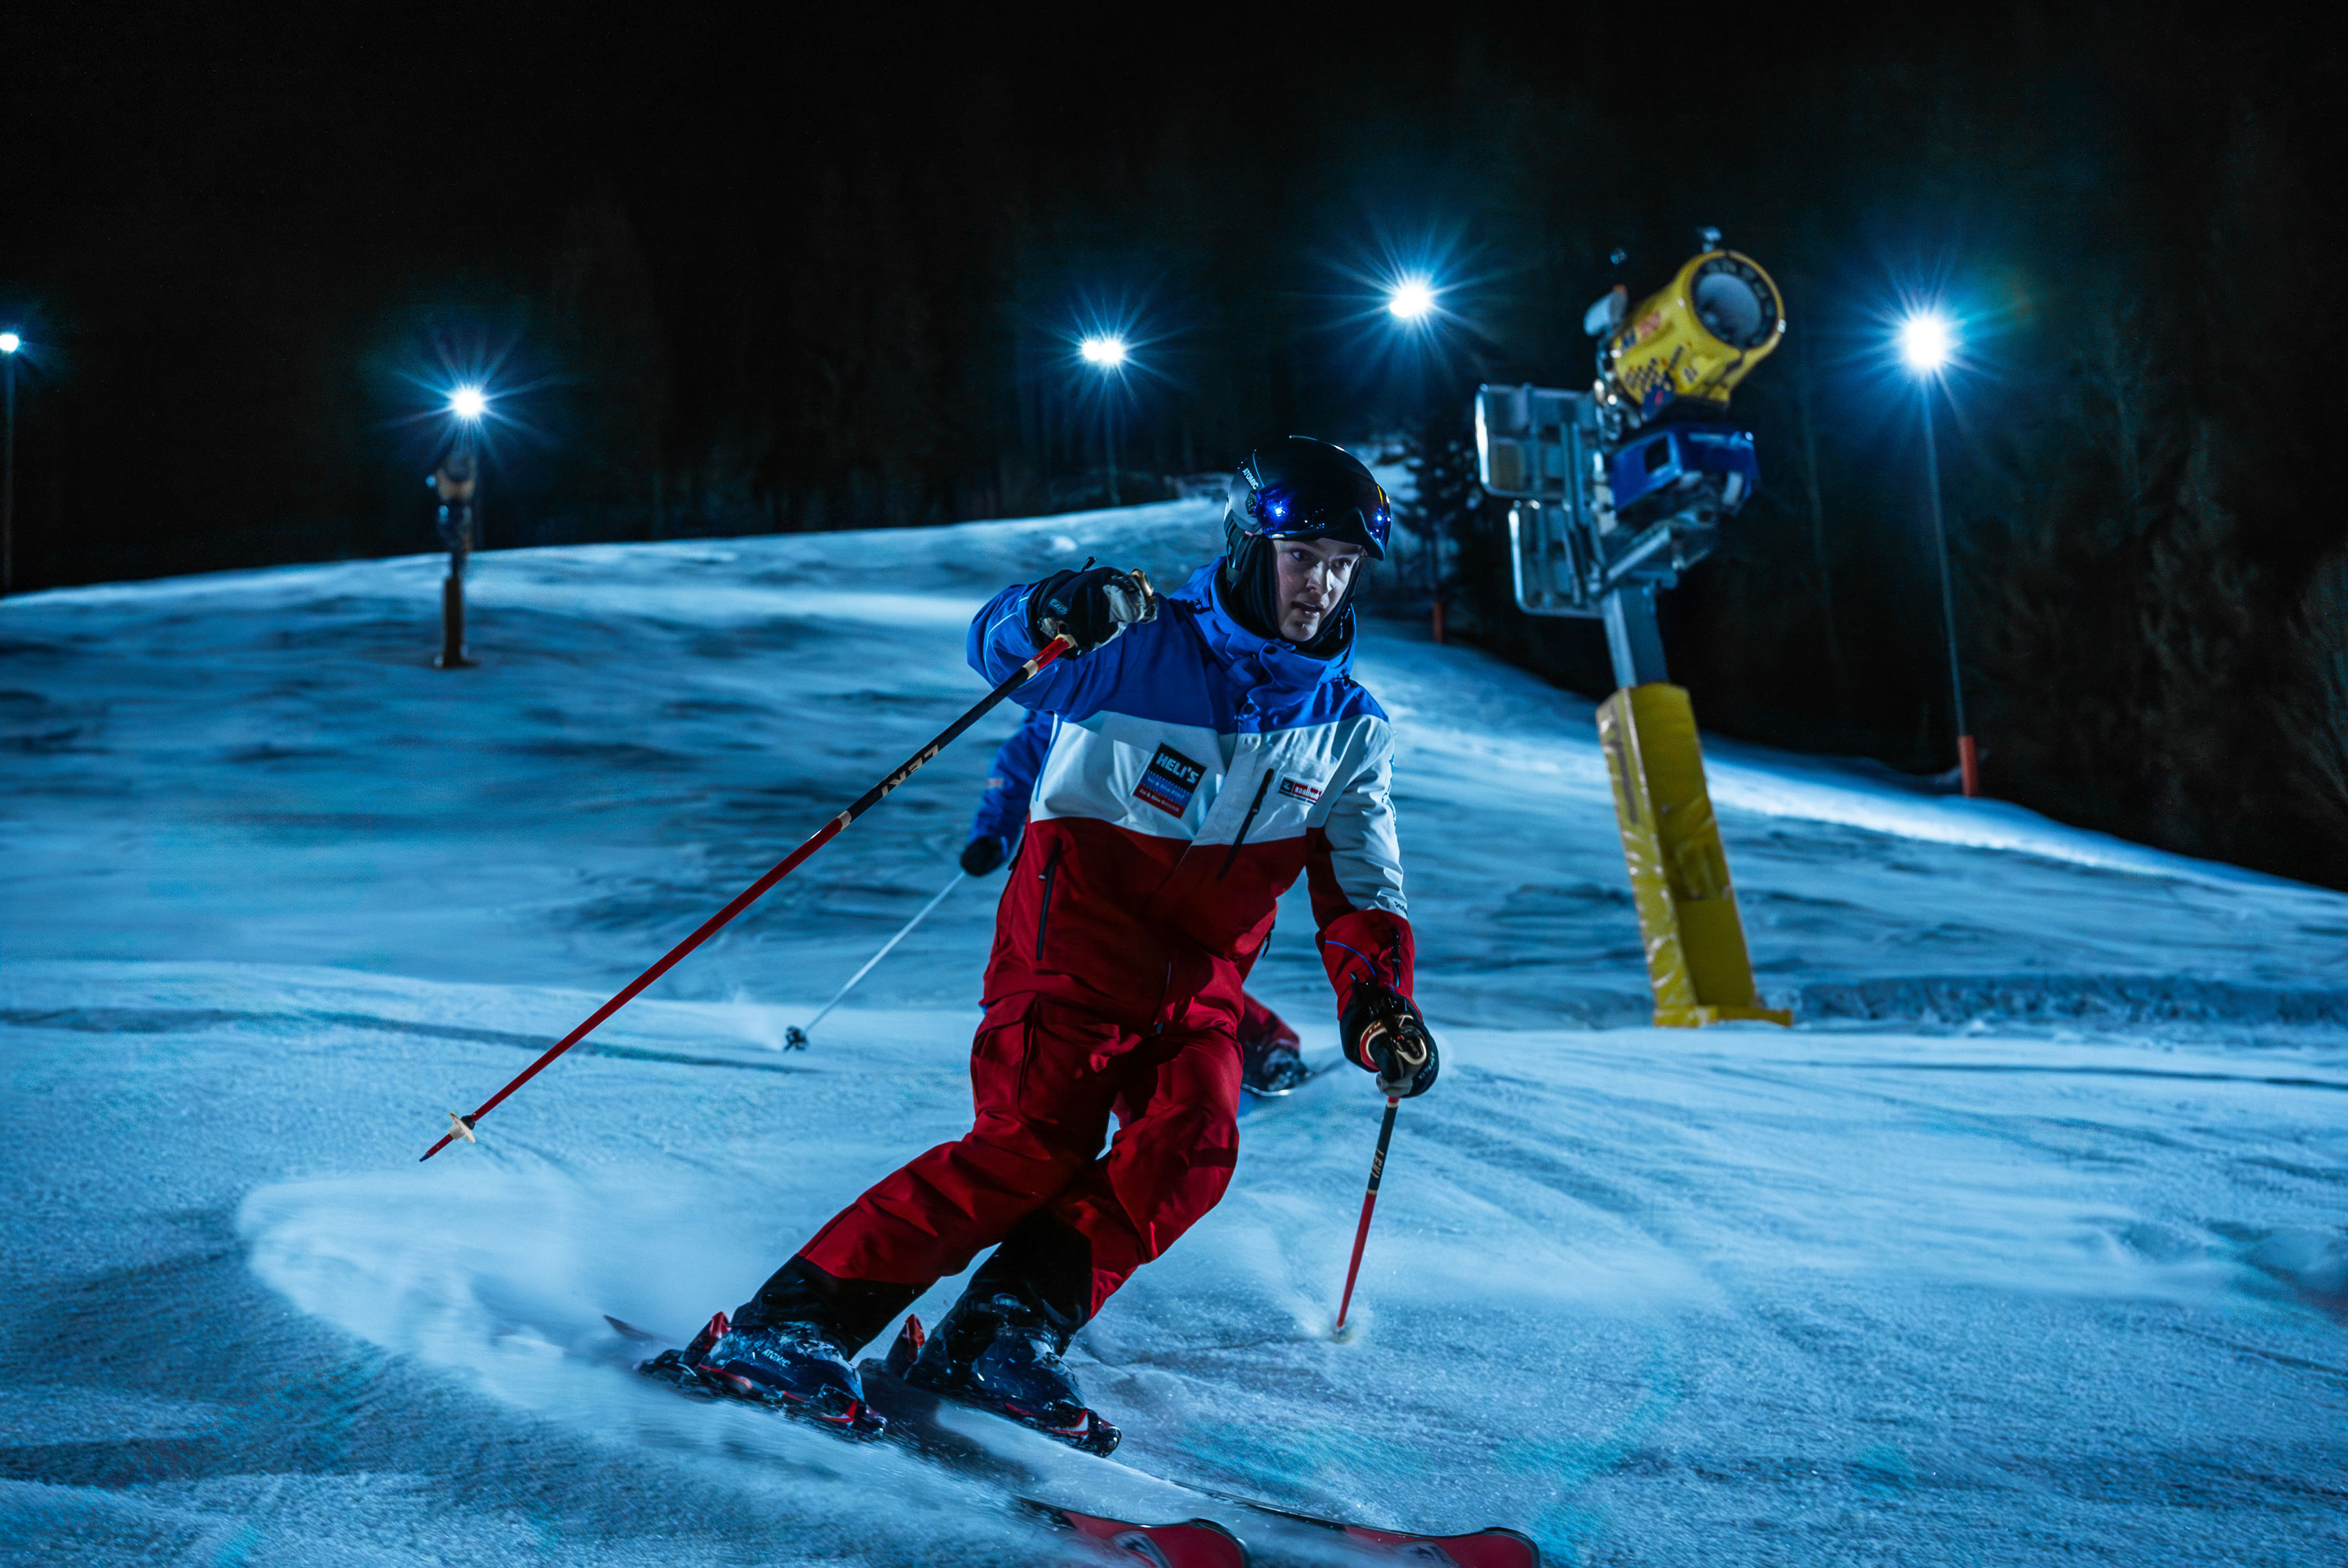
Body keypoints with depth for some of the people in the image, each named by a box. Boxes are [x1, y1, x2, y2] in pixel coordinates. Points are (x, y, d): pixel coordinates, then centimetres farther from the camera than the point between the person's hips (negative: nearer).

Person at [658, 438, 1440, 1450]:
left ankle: (1003, 1336, -17)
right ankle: (785, 1329, -17)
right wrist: (1054, 615, -34)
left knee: (1191, 1143, -20)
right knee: (1034, 1143, -21)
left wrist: (1378, 1005, -11)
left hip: (1198, 974, 5)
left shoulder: (1349, 730, 7)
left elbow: (1362, 892, 7)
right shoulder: (1148, 647, -5)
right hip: (1073, 932, -5)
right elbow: (1002, 648, -9)